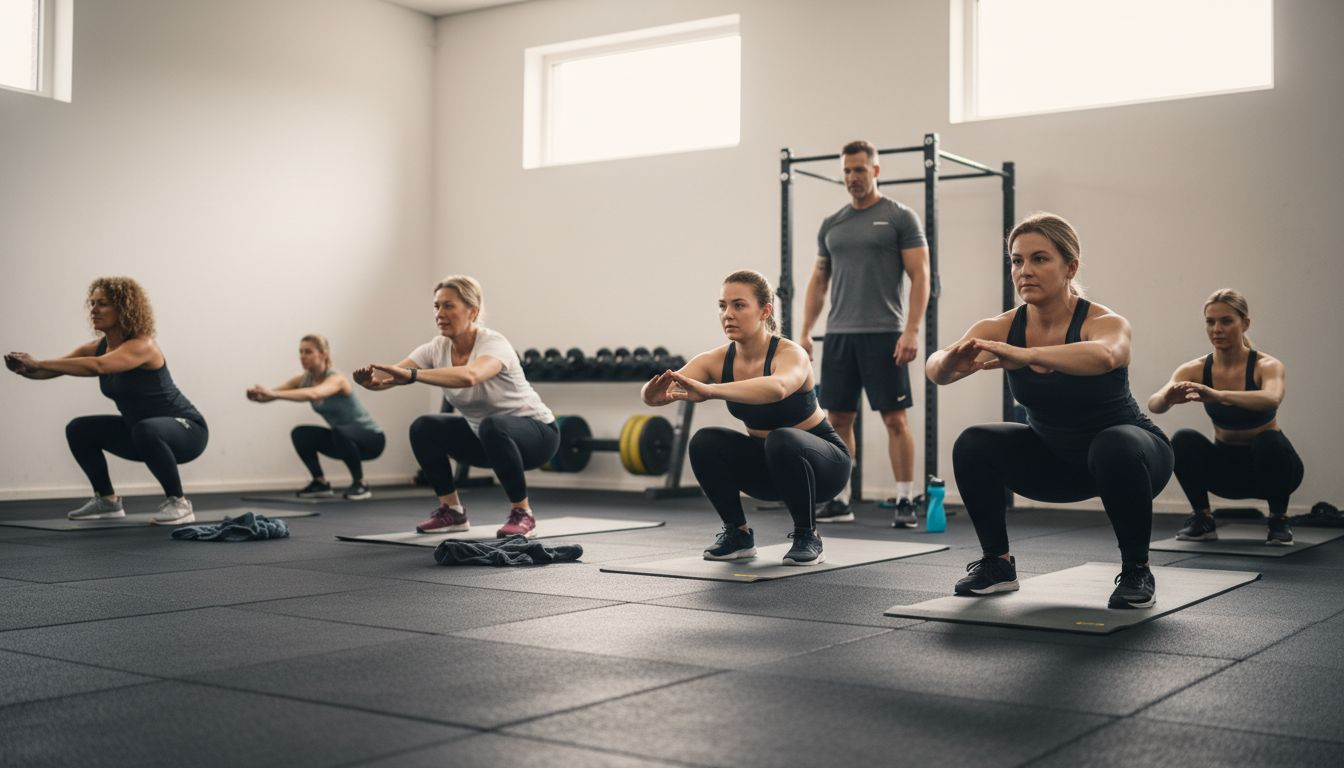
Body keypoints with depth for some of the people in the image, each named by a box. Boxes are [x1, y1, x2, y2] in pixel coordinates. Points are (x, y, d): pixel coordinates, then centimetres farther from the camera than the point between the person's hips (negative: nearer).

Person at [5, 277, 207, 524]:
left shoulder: (141, 346, -24)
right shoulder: (97, 347, 0)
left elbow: (97, 366, -42)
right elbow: (50, 369, -9)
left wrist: (38, 363, -41)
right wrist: (25, 368, -31)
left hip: (186, 428, -8)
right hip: (141, 431, 8)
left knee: (146, 431, -38)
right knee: (79, 430, 6)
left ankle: (178, 502, -20)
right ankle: (107, 500, 18)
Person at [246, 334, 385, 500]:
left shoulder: (336, 379, -26)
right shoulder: (304, 379, -4)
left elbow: (313, 394, -47)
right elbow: (273, 393, -16)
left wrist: (274, 394, -58)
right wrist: (259, 395, -40)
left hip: (371, 439, -7)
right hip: (343, 439, 7)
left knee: (339, 431, -36)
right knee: (301, 434, -12)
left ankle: (360, 484, -17)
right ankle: (321, 483, 5)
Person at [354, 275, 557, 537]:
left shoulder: (493, 344, -29)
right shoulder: (437, 348, -9)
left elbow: (469, 377, -52)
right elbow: (395, 375, -24)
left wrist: (412, 375, -61)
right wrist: (372, 378, -47)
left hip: (536, 432, -7)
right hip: (485, 435, 7)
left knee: (493, 427, -38)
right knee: (424, 429, -9)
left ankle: (522, 512, -19)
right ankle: (452, 511, 4)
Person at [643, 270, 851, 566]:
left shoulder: (790, 354, -28)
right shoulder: (716, 360, -14)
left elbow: (777, 388, -54)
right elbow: (654, 392, -29)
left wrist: (709, 391, -65)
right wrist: (655, 393, -53)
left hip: (821, 462, -5)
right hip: (768, 463, 5)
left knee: (782, 441, -37)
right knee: (705, 443, -22)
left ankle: (807, 537, -14)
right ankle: (737, 533, -1)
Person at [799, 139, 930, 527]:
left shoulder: (900, 217, -2)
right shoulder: (831, 224, 14)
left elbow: (920, 276, -7)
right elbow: (819, 280, 17)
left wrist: (912, 331, -17)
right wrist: (805, 332, 8)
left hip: (884, 335, -5)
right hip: (839, 334, 5)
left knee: (895, 418, -3)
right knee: (837, 418, 7)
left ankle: (905, 501, 4)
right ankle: (837, 500, 15)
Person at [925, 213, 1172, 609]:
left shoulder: (1105, 323, -28)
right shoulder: (1002, 328, -17)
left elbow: (1103, 356, -53)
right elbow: (936, 368, -32)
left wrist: (1025, 356, -68)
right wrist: (949, 363, -56)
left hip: (1127, 449, -4)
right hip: (1054, 456, 4)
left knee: (1115, 447, -37)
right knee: (973, 446, -19)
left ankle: (1137, 571, -14)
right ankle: (997, 564, 0)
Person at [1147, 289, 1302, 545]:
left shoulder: (1266, 365, -21)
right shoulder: (1195, 370, -13)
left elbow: (1271, 399, -45)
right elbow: (1154, 404, -30)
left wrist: (1218, 395, -61)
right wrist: (1168, 398, -54)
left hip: (1269, 464, -2)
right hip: (1226, 466, 2)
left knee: (1269, 441, -35)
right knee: (1183, 440, -26)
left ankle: (1279, 520, -9)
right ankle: (1202, 520, -6)